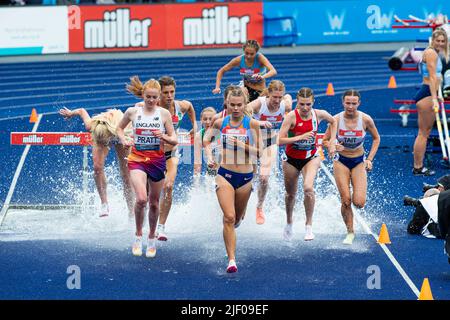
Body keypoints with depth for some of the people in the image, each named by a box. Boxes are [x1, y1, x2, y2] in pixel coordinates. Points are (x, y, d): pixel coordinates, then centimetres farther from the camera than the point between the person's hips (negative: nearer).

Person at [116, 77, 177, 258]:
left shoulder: (164, 113, -2)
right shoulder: (132, 112, -1)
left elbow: (174, 141, 0)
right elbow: (120, 128, 17)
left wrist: (164, 137, -21)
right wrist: (124, 140, -2)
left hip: (157, 160, 1)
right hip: (137, 159, -1)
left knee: (154, 202, 11)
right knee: (141, 199, -21)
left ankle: (152, 238, 30)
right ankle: (138, 236, -1)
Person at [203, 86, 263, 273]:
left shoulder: (252, 124, -4)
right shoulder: (220, 123, 0)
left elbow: (260, 152, -6)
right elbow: (206, 140, 18)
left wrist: (242, 145, -19)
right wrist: (209, 156, 1)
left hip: (246, 176, 1)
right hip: (225, 175, -1)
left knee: (237, 218, 16)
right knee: (229, 217, -14)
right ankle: (231, 259, -13)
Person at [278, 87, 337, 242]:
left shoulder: (319, 114, -13)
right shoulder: (291, 116, -22)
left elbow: (333, 122, 10)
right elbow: (280, 140, -27)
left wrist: (331, 143, 4)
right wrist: (300, 137, -34)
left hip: (311, 158, 0)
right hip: (291, 159, 0)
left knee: (308, 188, -26)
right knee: (291, 194, 16)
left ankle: (309, 225, -12)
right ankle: (289, 223, 44)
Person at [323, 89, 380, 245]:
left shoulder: (366, 120, -14)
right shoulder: (336, 120, -15)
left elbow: (376, 139, 3)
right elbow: (325, 140, -5)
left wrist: (370, 159, -5)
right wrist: (333, 146, -28)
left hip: (359, 162, 0)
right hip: (341, 162, 0)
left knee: (359, 203, -12)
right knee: (346, 201, -8)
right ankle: (350, 233, 13)